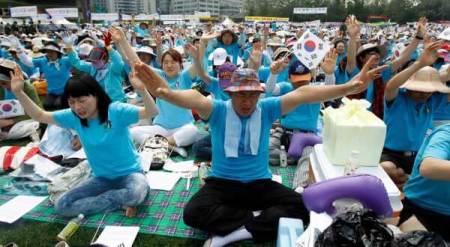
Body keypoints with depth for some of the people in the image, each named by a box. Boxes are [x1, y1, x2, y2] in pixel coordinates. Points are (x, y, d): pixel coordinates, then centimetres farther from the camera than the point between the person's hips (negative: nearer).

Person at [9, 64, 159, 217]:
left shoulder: (115, 111, -19)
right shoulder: (73, 117, -3)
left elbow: (152, 112, -31)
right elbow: (39, 116, 8)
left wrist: (141, 90, -50)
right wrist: (18, 92, -6)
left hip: (129, 173, -5)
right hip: (102, 178, 6)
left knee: (135, 194, -40)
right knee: (62, 206, -11)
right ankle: (121, 201, -7)